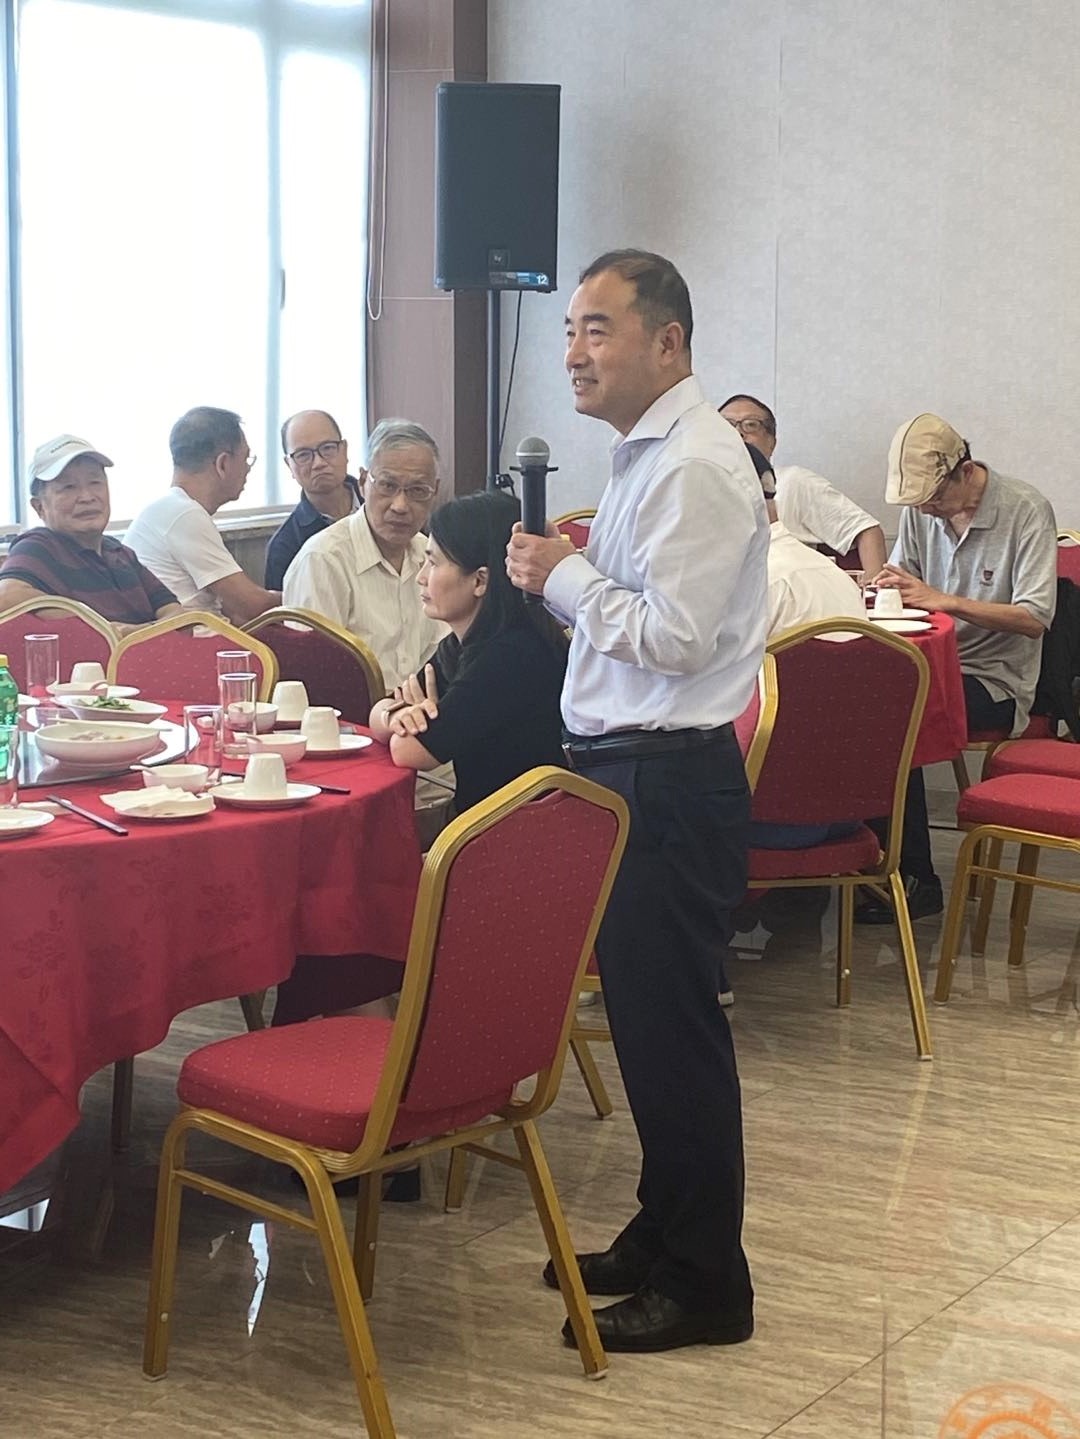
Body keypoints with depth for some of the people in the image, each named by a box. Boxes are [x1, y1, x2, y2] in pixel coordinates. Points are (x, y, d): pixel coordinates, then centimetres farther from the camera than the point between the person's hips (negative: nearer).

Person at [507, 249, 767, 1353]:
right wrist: (565, 575, 6)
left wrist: (567, 575, -12)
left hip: (668, 782, -10)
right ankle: (662, 1236, 31)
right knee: (646, 1016, 17)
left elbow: (673, 637, -23)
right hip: (626, 766, 10)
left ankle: (703, 1283, 11)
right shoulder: (647, 454, 15)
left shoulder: (693, 468, -16)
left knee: (672, 1026, -2)